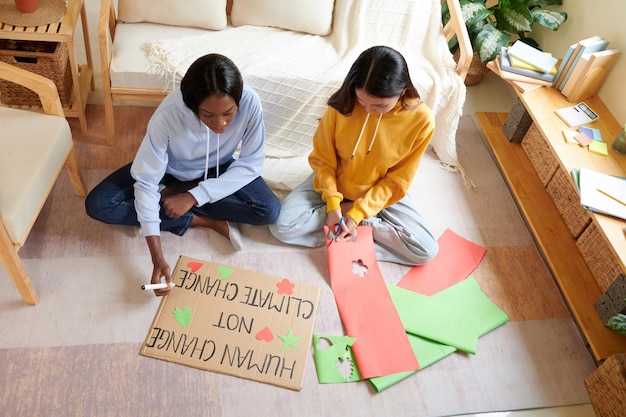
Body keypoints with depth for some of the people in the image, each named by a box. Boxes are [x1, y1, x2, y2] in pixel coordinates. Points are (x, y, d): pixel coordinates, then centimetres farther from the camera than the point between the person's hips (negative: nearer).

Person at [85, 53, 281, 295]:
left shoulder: (249, 103, -33)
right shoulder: (169, 114, -36)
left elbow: (251, 164, -21)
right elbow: (146, 182, -30)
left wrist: (194, 196, -28)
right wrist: (158, 258, -37)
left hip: (217, 169, 1)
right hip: (169, 170, 0)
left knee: (268, 210, -24)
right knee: (98, 205, -19)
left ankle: (174, 194, -8)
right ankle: (205, 220, -14)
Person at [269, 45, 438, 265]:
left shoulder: (421, 119, -25)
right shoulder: (342, 105, -24)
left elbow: (398, 179, -15)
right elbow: (322, 159, -11)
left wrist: (358, 213, -22)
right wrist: (333, 205, -23)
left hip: (383, 192, 0)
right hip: (333, 183, 1)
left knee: (426, 251, -18)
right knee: (282, 226, -20)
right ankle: (371, 225, -9)